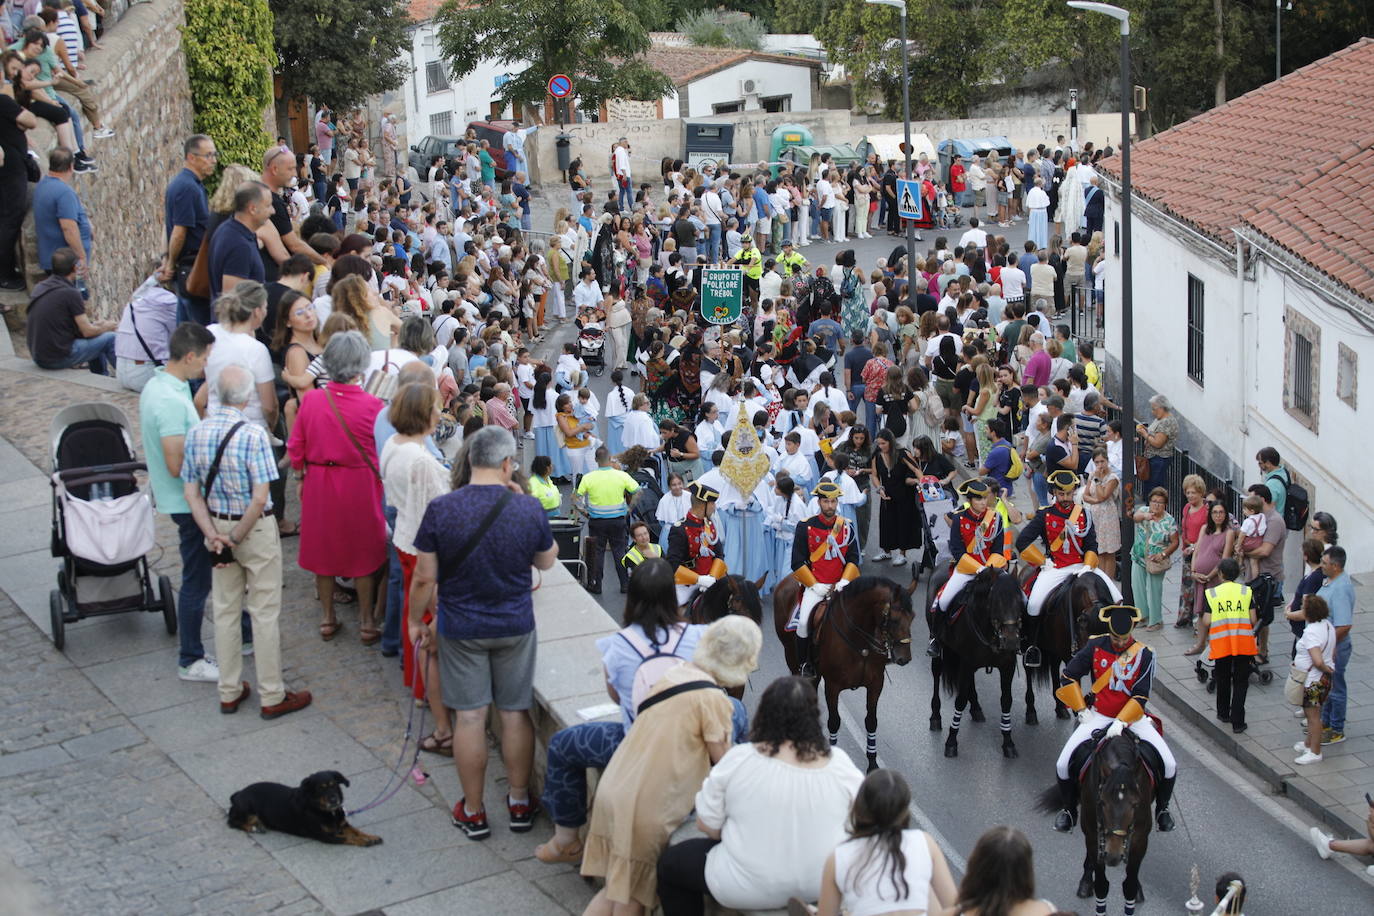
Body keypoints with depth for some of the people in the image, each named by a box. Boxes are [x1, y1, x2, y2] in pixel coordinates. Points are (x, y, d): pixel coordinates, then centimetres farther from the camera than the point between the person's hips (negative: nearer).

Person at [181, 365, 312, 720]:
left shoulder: (197, 433, -5)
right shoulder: (254, 434, -21)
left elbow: (191, 492, -3)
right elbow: (260, 497, -24)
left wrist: (214, 535, -6)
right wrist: (236, 539, -14)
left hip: (217, 525, 5)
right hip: (256, 530, -5)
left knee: (225, 611, 16)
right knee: (264, 613, 5)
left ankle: (229, 692, 25)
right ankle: (272, 696, 14)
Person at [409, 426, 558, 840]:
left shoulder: (441, 509, -15)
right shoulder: (529, 509, -12)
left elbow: (424, 578, -10)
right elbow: (547, 560, 6)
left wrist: (415, 621, 6)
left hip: (461, 628, -1)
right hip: (515, 627, 1)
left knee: (469, 716, 7)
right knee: (515, 713, 13)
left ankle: (473, 813, 17)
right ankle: (520, 804, 25)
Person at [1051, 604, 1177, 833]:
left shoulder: (1144, 654, -10)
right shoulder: (1095, 647, -6)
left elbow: (1141, 697, -13)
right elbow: (1068, 677, 2)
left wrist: (1121, 722, -25)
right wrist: (1082, 710, -4)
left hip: (1133, 717, -1)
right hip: (1098, 717, 1)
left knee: (1169, 764, -13)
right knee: (1062, 764, -13)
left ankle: (1162, 808, 16)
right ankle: (1070, 809, 14)